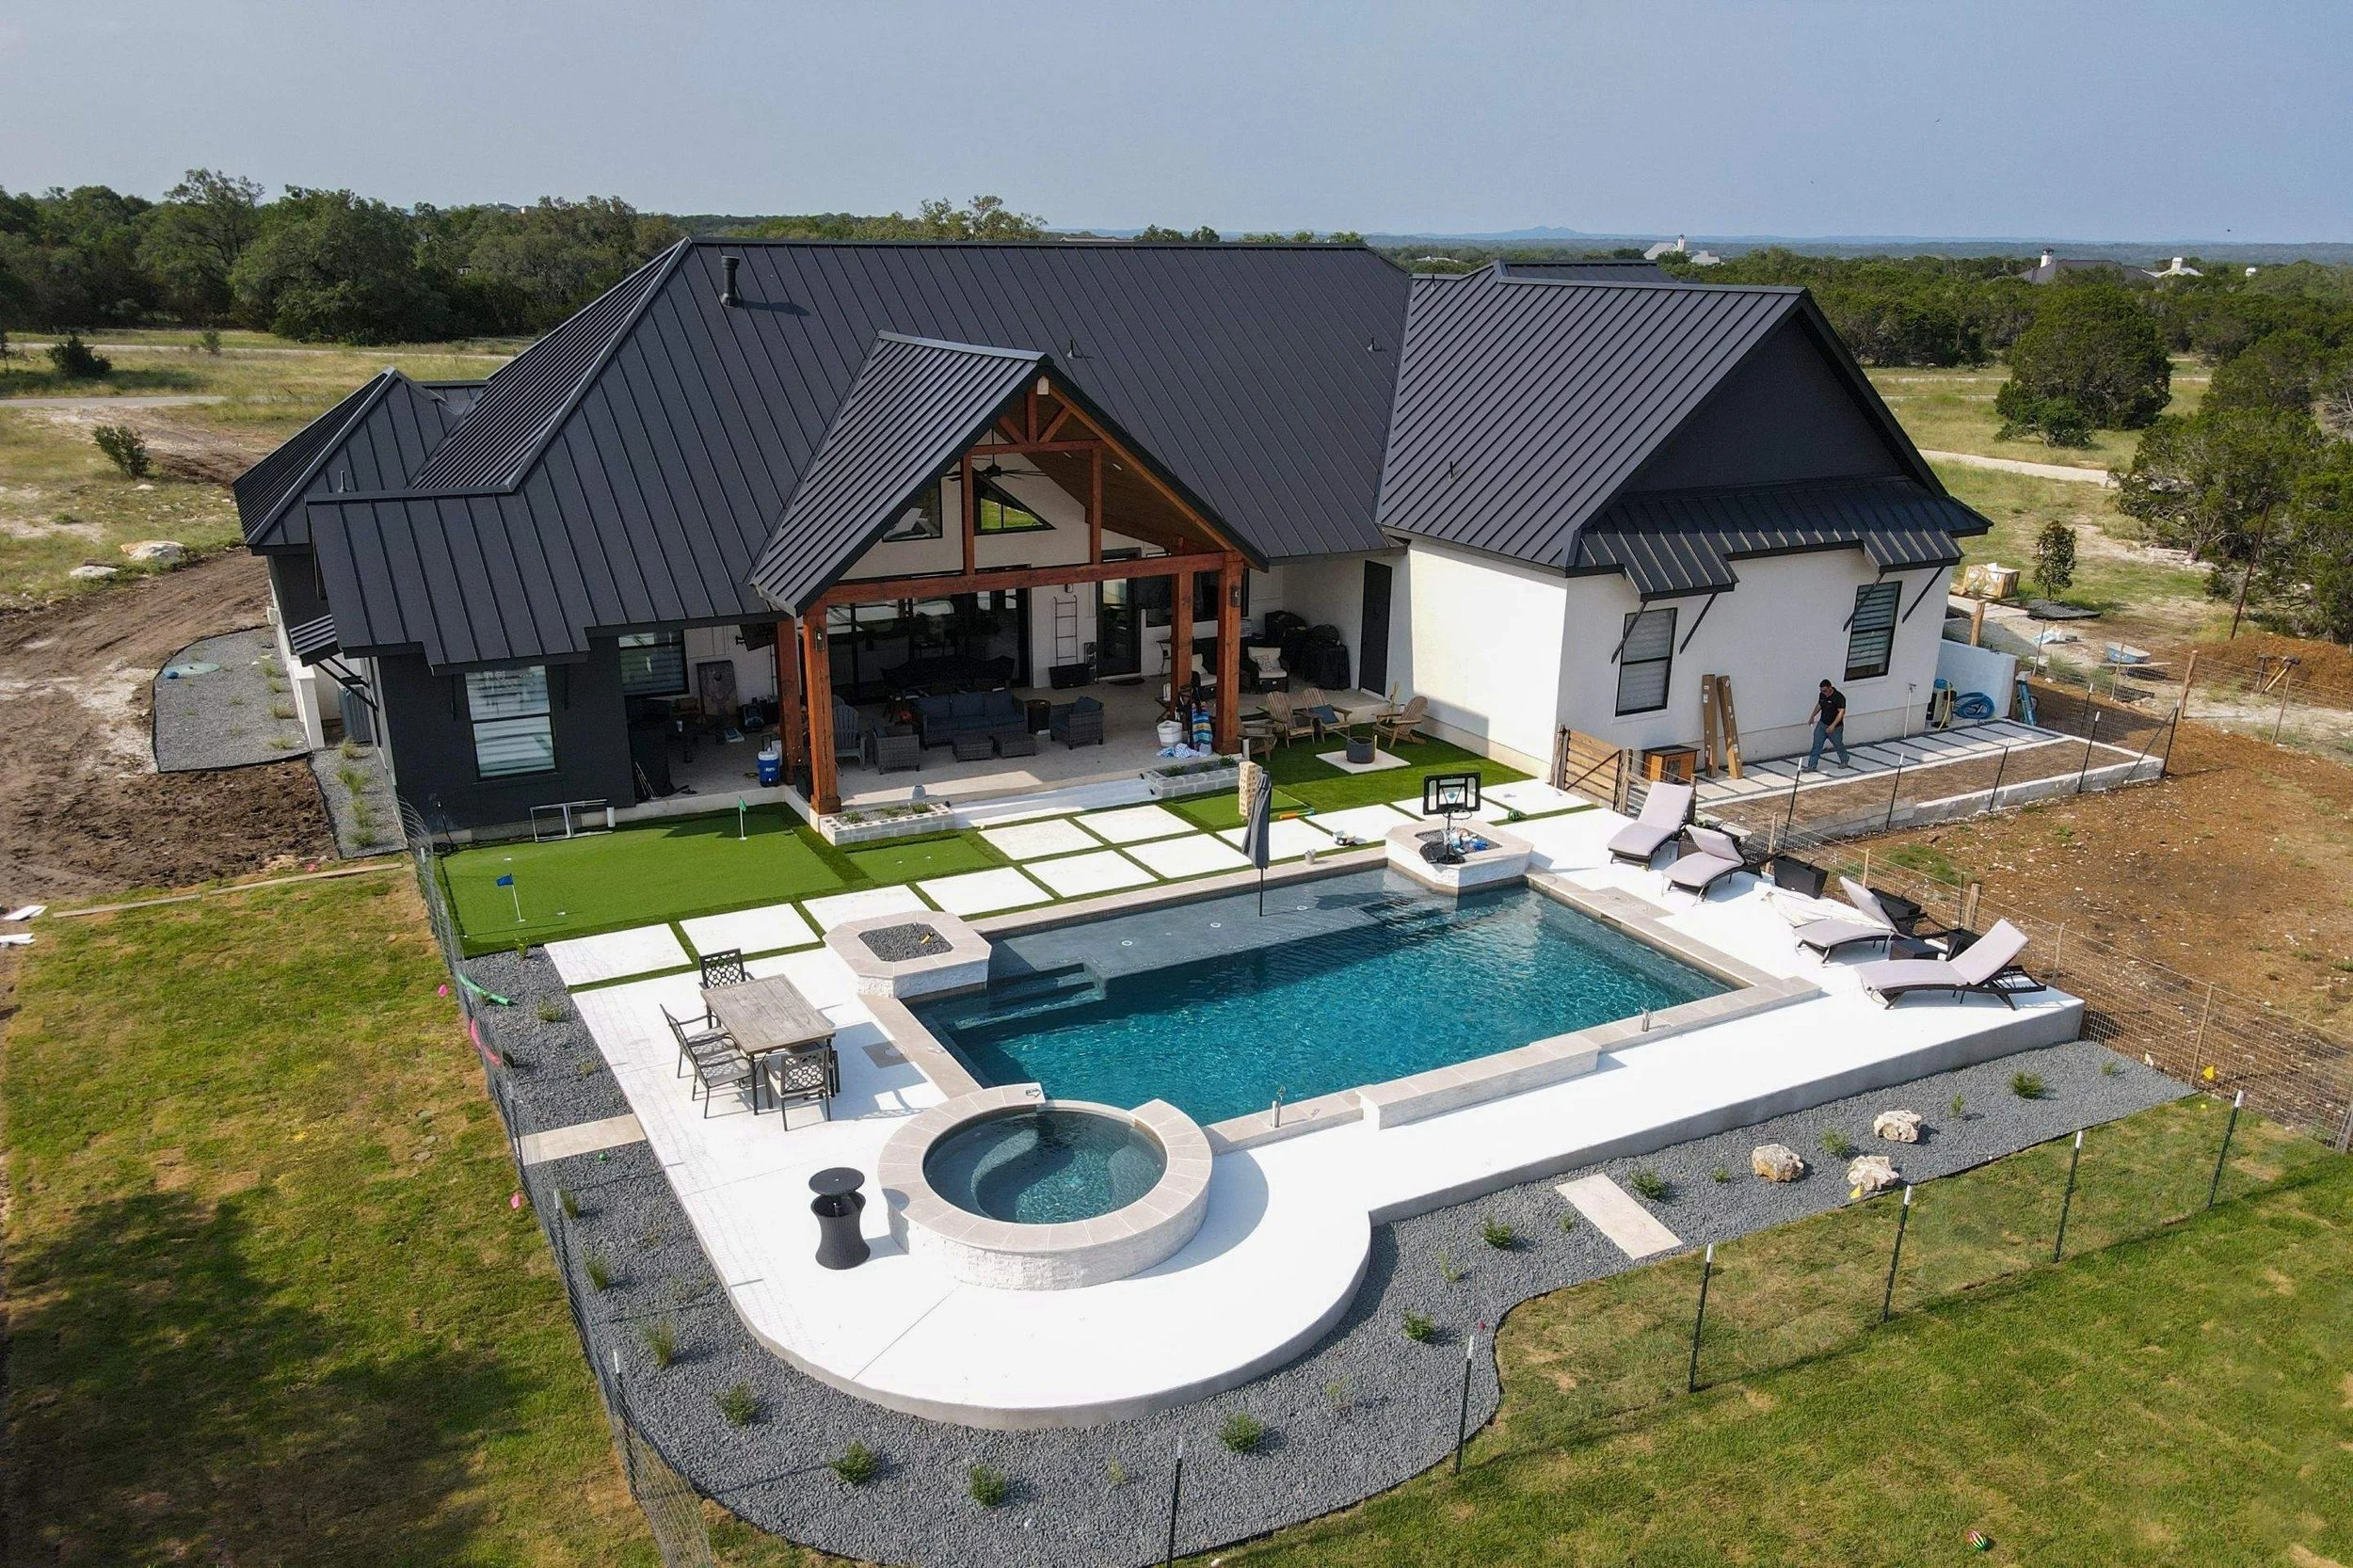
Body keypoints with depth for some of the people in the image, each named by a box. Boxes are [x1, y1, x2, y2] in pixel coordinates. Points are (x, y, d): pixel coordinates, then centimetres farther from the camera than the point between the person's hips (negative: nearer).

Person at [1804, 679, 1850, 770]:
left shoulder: (1839, 697, -22)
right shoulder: (1822, 695, 0)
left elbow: (1841, 712, -25)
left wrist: (1833, 726, -30)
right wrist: (1813, 716, 16)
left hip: (1835, 727, -6)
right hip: (1822, 724, 6)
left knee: (1838, 745, 14)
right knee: (1816, 745, -1)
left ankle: (1844, 762, 38)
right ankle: (1812, 765, 1)